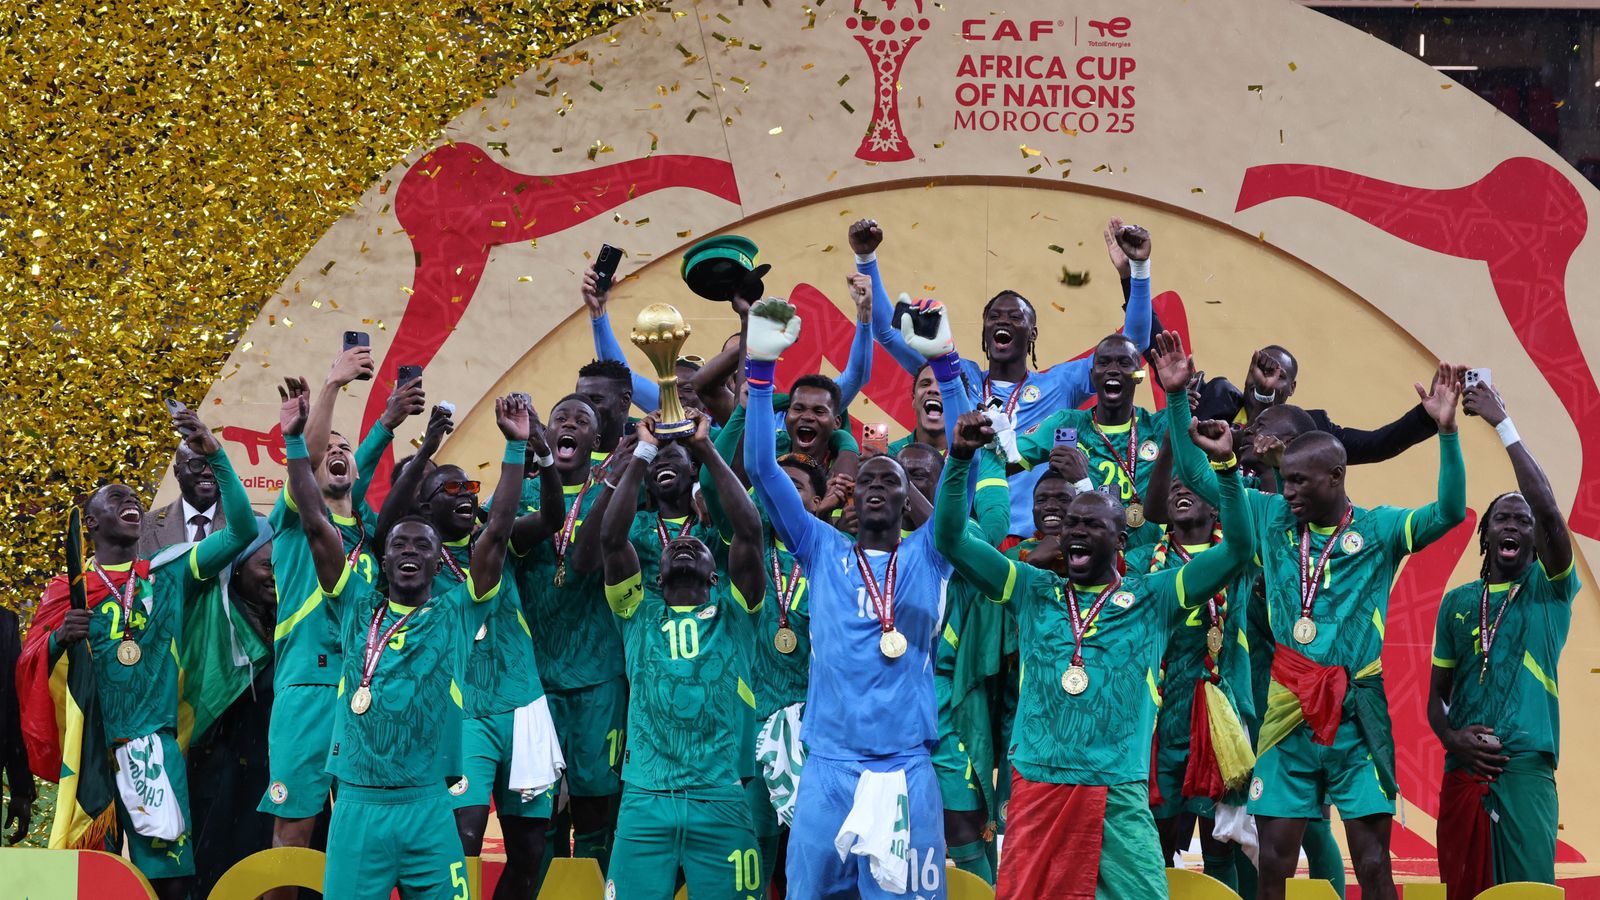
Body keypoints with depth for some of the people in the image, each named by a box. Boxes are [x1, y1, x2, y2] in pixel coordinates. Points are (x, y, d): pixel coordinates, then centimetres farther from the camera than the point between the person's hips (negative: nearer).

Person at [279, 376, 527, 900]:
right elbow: (316, 526, 4)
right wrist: (295, 441, -2)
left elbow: (498, 530, 0)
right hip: (357, 805, 1)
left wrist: (517, 447, -5)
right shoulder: (358, 609, 9)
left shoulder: (457, 615, 6)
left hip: (429, 808, 0)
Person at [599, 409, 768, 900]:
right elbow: (612, 538, 1)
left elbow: (748, 532, -1)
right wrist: (643, 454, 1)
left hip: (721, 800, 0)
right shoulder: (641, 612, 13)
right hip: (646, 799, 1)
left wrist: (706, 450, 0)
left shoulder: (734, 612, 11)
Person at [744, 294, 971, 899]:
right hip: (827, 766, 1)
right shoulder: (822, 550, 12)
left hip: (906, 770, -1)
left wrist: (944, 363, -10)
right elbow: (761, 469, 5)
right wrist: (760, 366, -4)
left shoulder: (927, 555, 10)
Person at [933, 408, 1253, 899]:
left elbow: (1237, 550, -1)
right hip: (1036, 785, 2)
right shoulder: (1034, 591, 11)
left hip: (1118, 792, -2)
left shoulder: (1151, 597, 6)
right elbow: (950, 540, 6)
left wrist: (1226, 466, -13)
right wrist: (960, 458, -7)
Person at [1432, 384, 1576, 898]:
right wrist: (1451, 737, -4)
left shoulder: (1550, 590, 5)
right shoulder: (1458, 603, 16)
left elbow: (1549, 510, -12)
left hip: (1525, 768, -4)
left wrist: (1503, 423, -11)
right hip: (1463, 769, 4)